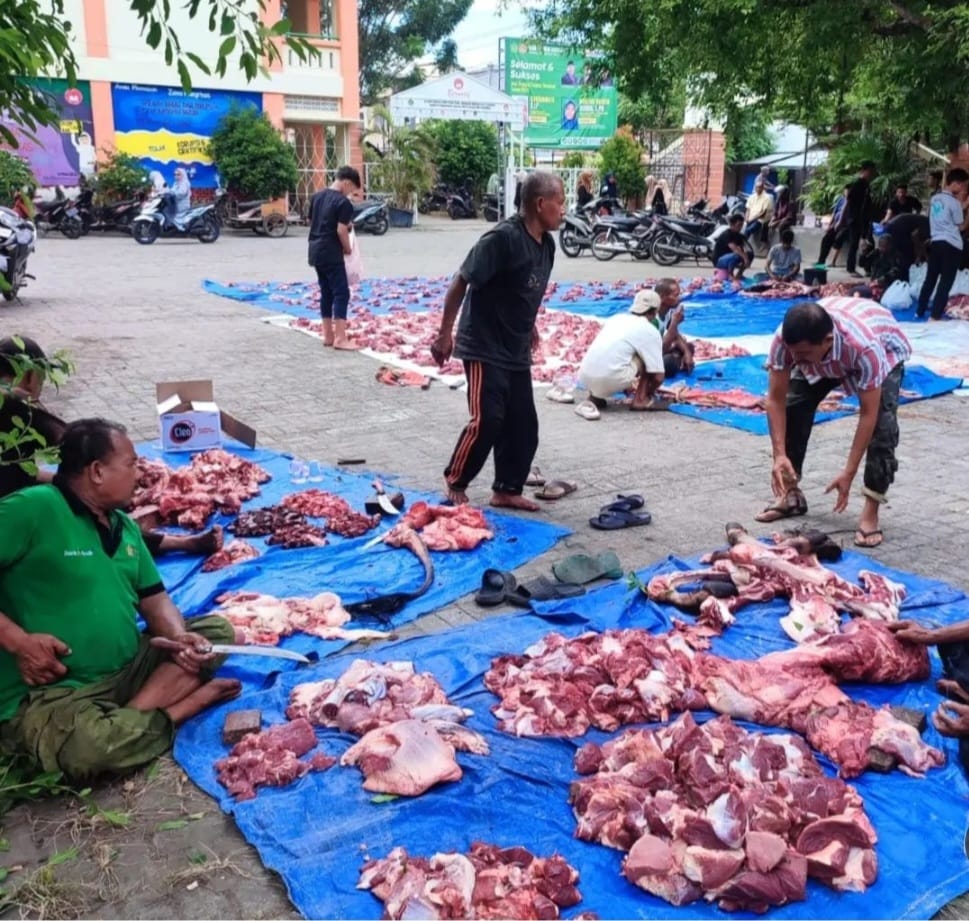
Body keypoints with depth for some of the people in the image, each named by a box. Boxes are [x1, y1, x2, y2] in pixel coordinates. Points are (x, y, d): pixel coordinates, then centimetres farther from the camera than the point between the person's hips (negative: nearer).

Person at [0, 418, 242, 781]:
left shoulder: (124, 525, 13)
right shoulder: (31, 509, -13)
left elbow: (153, 598, 12)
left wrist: (180, 636, -7)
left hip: (129, 670, 8)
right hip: (50, 692, -8)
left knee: (217, 630, -2)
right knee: (88, 745, -39)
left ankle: (130, 716, -19)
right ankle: (186, 702, -12)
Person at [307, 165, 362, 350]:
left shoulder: (317, 197, 12)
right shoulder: (344, 202, -12)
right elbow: (341, 231, -18)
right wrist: (348, 249, -1)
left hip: (315, 251, 8)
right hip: (331, 253, -8)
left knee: (326, 293, 14)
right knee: (341, 293, -6)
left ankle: (328, 335, 17)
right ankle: (340, 338, -10)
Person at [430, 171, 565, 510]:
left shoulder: (546, 243, 4)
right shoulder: (503, 237, -20)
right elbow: (461, 282, -17)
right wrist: (445, 334, -15)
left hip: (517, 350, 8)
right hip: (484, 347, -8)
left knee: (523, 424, 8)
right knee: (487, 421, -8)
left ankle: (506, 490, 21)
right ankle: (455, 482, 14)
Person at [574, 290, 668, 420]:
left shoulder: (616, 318, 22)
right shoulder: (650, 331, 5)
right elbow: (658, 376, 4)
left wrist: (627, 386, 47)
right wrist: (649, 392, 26)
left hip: (585, 378, 6)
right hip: (610, 380, -6)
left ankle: (593, 399, 16)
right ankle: (641, 400, 12)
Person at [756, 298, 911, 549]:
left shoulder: (865, 347, -46)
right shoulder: (785, 339, -37)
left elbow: (868, 414, -38)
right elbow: (776, 399, -28)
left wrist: (849, 473, -38)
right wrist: (780, 455, -36)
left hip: (885, 351, -4)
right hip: (825, 359, 4)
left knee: (882, 421, -25)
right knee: (793, 405, -10)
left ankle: (870, 513, -17)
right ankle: (791, 494, 6)